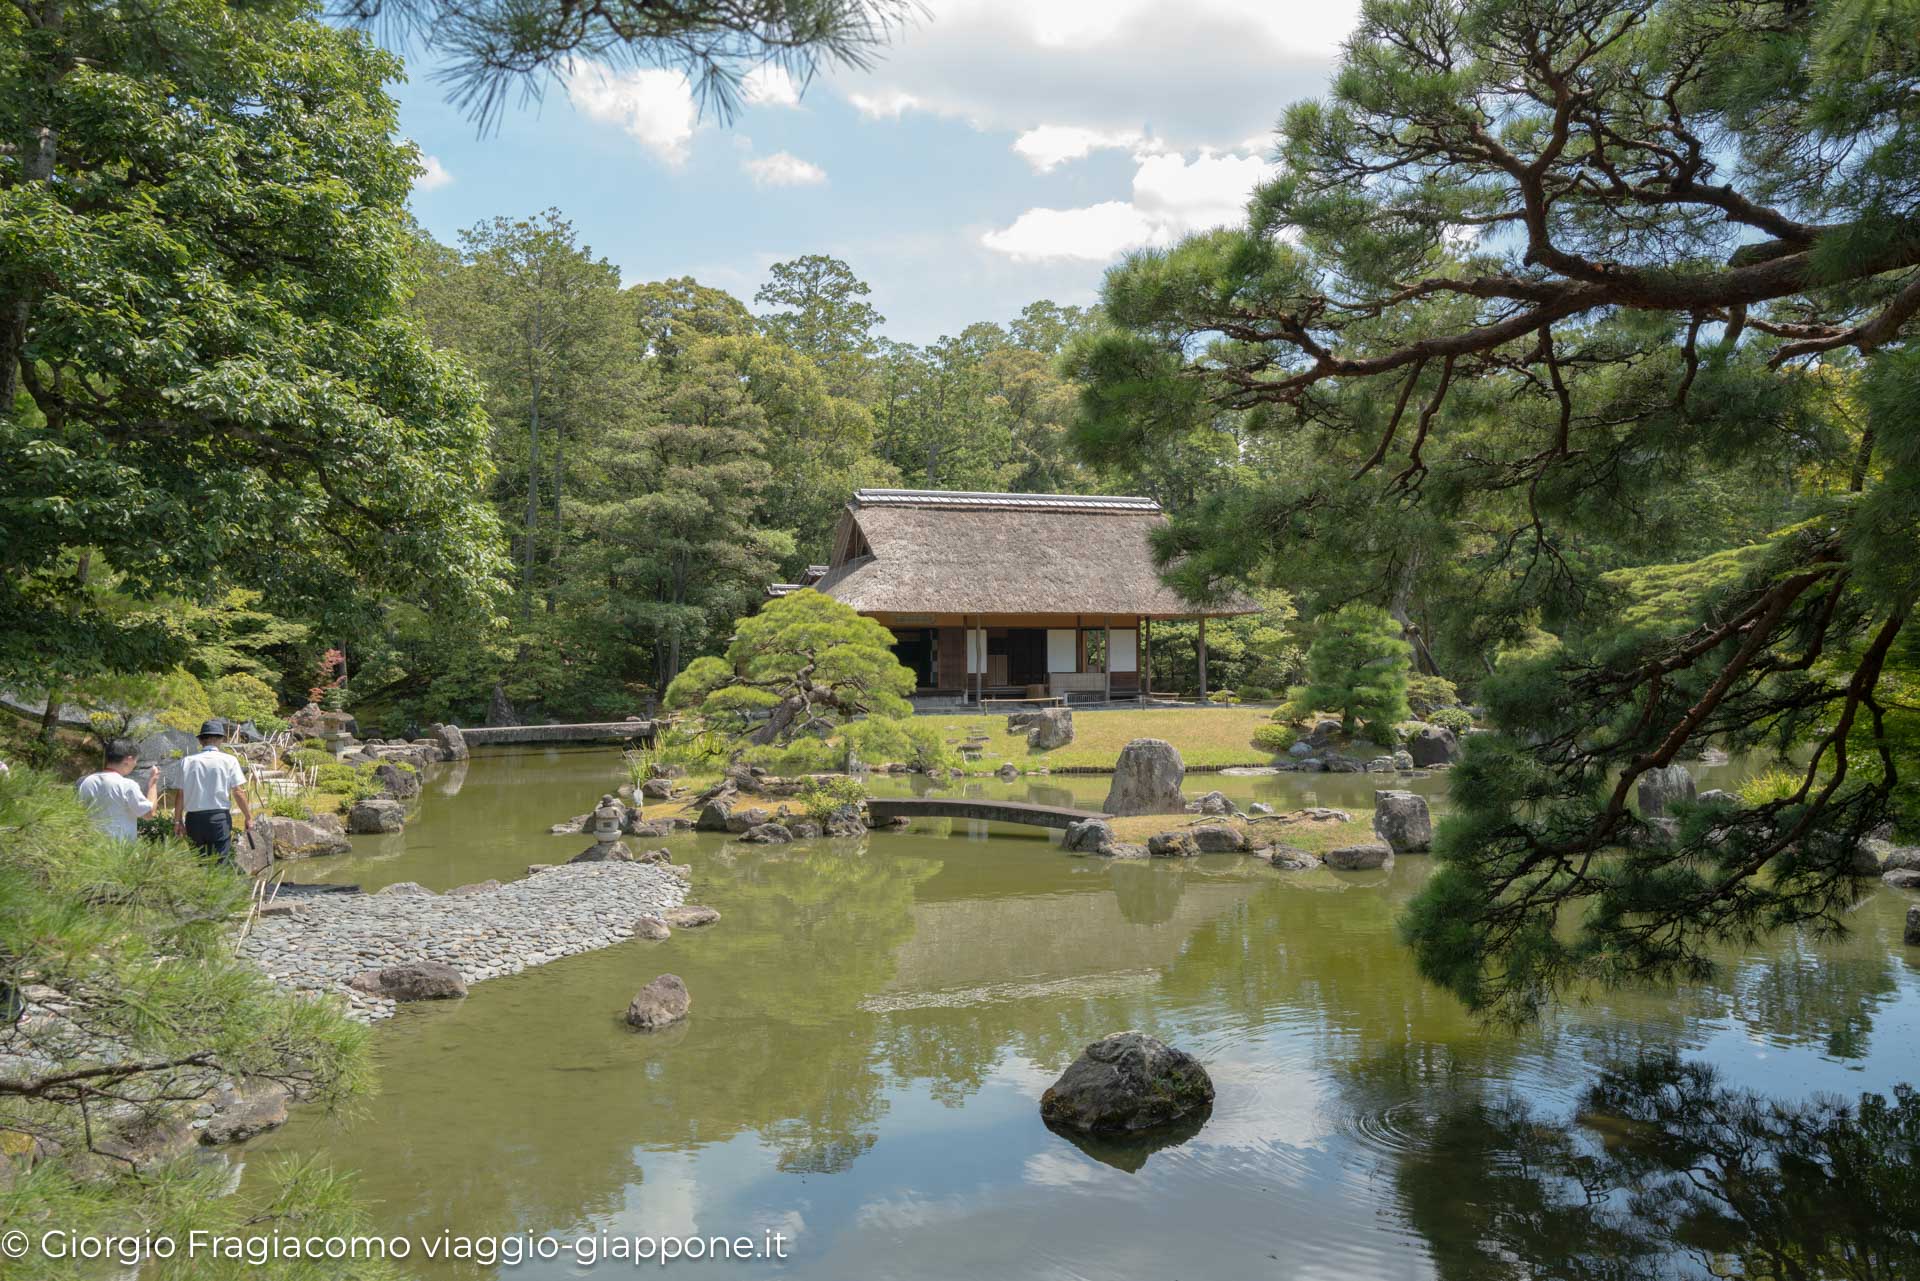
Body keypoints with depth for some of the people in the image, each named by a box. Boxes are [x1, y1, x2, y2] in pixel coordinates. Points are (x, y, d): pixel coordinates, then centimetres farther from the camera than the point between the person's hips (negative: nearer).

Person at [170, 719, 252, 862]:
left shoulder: (186, 761, 4)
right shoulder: (229, 761, -2)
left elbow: (179, 794, 5)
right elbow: (238, 792, -4)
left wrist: (177, 820, 15)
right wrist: (248, 817, 3)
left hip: (193, 818, 3)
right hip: (220, 817, -3)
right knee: (220, 862, -2)